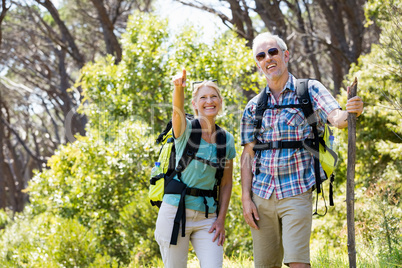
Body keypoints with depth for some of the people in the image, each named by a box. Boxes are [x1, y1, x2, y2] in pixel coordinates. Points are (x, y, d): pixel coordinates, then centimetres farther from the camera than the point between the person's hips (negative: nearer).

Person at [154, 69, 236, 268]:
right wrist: (178, 87, -48)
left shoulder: (226, 139, 8)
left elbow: (226, 183, 10)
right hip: (175, 213, -3)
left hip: (207, 217, 3)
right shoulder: (186, 130, -3)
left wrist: (221, 220, 0)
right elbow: (178, 111, -27)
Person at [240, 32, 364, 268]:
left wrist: (351, 112, -40)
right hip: (261, 195, 4)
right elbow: (247, 155, 9)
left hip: (296, 194, -4)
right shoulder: (254, 106, 9)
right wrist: (246, 198, 0)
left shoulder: (310, 90, 0)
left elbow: (337, 119, -16)